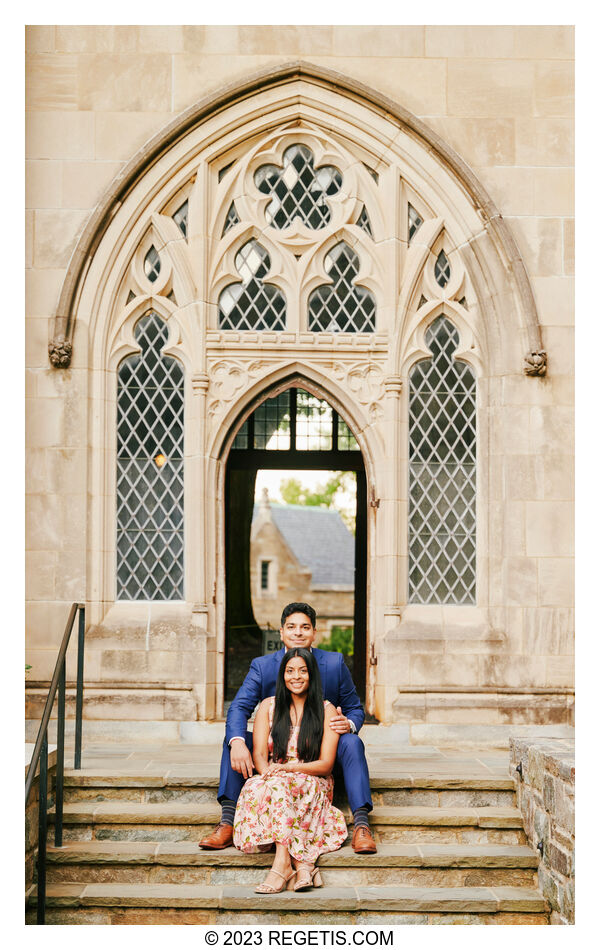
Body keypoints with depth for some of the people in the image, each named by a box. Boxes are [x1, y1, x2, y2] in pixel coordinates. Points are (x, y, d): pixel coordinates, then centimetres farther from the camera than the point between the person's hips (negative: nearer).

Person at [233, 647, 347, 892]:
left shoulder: (326, 711, 3)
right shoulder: (268, 706, 11)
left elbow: (326, 764, -5)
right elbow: (259, 755, 2)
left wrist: (287, 768, -20)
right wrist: (268, 773, -21)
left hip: (313, 784, -2)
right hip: (273, 782, 2)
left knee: (279, 785, -34)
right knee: (255, 787, -33)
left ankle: (283, 862, -44)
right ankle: (301, 863, -45)